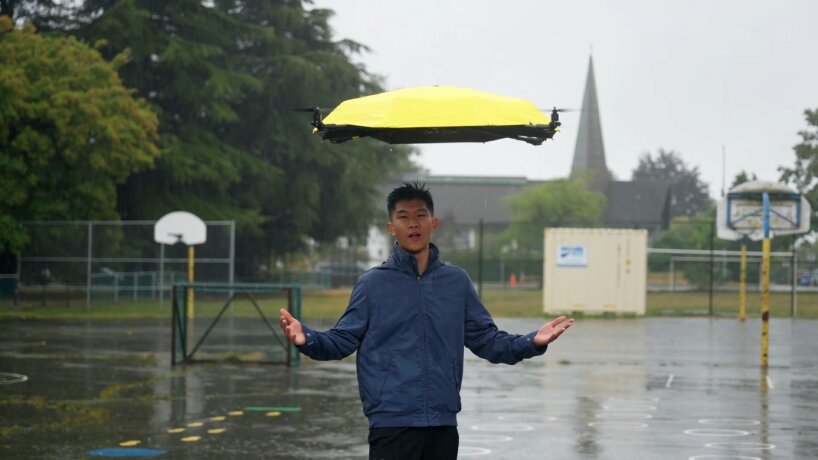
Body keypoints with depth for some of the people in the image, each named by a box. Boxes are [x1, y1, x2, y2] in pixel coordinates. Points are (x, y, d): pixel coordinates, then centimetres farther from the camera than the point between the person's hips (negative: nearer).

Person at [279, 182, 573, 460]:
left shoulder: (457, 281, 10)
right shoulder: (372, 283, 2)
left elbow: (486, 340, 13)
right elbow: (343, 340, 0)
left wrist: (533, 342, -2)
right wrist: (306, 339, -20)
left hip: (443, 422, 4)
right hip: (391, 421, -3)